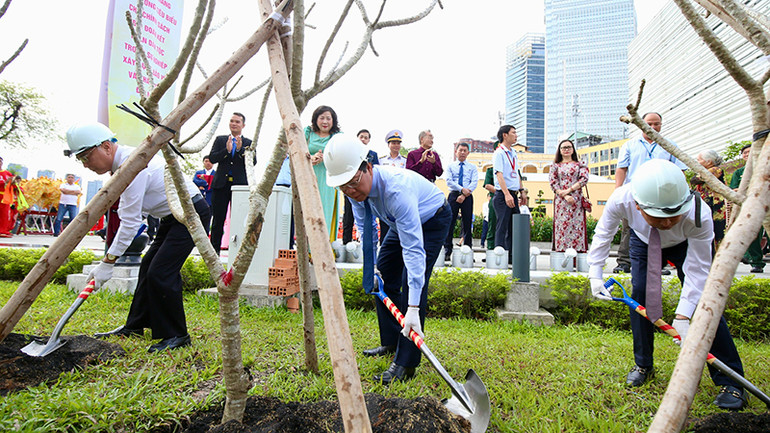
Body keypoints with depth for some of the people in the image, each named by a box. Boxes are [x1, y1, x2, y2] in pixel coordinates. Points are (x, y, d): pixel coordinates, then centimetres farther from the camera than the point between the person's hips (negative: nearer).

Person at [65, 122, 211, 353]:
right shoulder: (121, 163, 7)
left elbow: (130, 222, -24)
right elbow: (126, 212, 17)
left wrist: (108, 262, -19)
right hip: (173, 216, 11)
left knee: (160, 273, -14)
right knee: (148, 266, 14)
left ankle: (176, 335, -1)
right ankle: (135, 326, 28)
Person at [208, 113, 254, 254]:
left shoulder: (249, 143, 10)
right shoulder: (220, 140, 14)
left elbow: (253, 162, -3)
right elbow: (212, 158, 2)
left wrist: (240, 149, -16)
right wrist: (226, 150, -13)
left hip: (240, 184, -1)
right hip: (221, 184, 2)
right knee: (218, 220, 5)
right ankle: (214, 250, 13)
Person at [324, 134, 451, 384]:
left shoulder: (396, 189, -43)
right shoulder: (357, 189, -19)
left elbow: (413, 249, -47)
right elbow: (365, 230, -1)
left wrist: (413, 308, -52)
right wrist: (370, 270, -6)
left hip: (433, 220, -8)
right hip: (401, 222, 8)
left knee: (412, 282, -21)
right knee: (384, 274, 9)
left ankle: (405, 363, -15)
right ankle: (391, 343, 24)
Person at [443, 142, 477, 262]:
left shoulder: (472, 167, 12)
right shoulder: (450, 166, 11)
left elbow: (474, 183, 0)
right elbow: (449, 181, -1)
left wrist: (464, 195, -13)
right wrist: (462, 189, -14)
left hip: (467, 197, 1)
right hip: (453, 195, -1)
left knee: (467, 224, 1)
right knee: (450, 223, -4)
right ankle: (447, 252, 0)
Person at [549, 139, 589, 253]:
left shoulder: (579, 165, 14)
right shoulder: (555, 165, 13)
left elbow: (584, 179, 0)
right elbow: (552, 182, 2)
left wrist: (569, 190, -12)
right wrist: (565, 196, -11)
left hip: (577, 200, 0)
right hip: (560, 200, 0)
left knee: (577, 224, -6)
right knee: (562, 225, -6)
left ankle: (578, 249, -7)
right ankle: (561, 248, -7)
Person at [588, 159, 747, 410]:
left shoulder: (700, 215, -42)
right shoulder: (620, 200, -39)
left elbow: (698, 269, -33)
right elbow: (603, 233, -17)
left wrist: (682, 317, -37)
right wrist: (595, 275, -22)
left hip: (686, 245, -1)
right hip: (643, 241, 2)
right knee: (639, 293, -9)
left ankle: (729, 381, -2)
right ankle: (643, 366, 11)